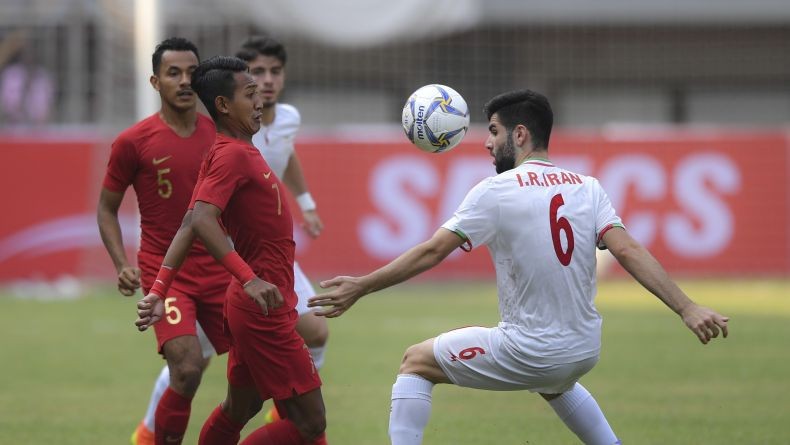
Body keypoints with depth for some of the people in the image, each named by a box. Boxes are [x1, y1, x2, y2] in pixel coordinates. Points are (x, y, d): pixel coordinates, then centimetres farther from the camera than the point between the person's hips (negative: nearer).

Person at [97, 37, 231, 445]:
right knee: (188, 368, -21)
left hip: (216, 271, 4)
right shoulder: (133, 142, -6)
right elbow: (107, 208, 4)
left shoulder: (219, 134, 4)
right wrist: (122, 265, -9)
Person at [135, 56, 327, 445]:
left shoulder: (236, 152, 13)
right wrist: (249, 278, -38)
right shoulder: (232, 154, -16)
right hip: (263, 309, -10)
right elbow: (202, 220, -30)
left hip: (252, 306, 10)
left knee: (237, 412, 21)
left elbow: (190, 226, 11)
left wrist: (158, 294, 8)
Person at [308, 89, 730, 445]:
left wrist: (362, 286, -4)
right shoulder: (587, 187, 2)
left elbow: (431, 253, -11)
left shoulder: (495, 191, -10)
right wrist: (687, 308, -13)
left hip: (527, 354, -6)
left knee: (416, 362, 13)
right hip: (584, 352, 6)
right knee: (554, 383, 42)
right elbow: (630, 252, -10)